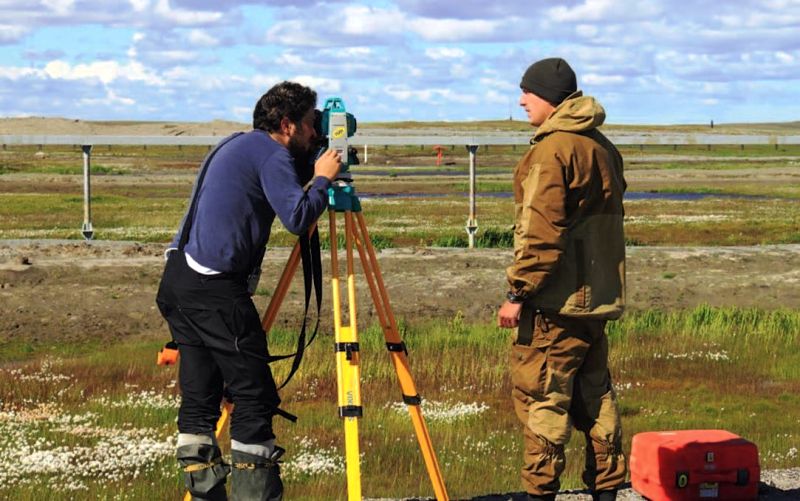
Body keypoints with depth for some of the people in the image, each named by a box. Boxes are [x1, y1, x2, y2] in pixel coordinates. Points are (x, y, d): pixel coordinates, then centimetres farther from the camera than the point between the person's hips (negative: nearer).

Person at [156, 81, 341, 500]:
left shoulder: (235, 145, 23)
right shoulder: (270, 153, -5)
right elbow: (298, 217, -17)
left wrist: (311, 175, 23)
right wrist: (322, 179, -1)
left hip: (176, 279, 10)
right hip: (214, 290, -10)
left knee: (199, 396, 9)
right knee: (253, 396, -6)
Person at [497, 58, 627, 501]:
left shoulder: (552, 149, -14)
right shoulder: (602, 147, 14)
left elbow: (541, 231, -20)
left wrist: (518, 292, -16)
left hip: (556, 301, -9)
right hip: (598, 297, 9)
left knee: (540, 396, -4)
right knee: (594, 395, 13)